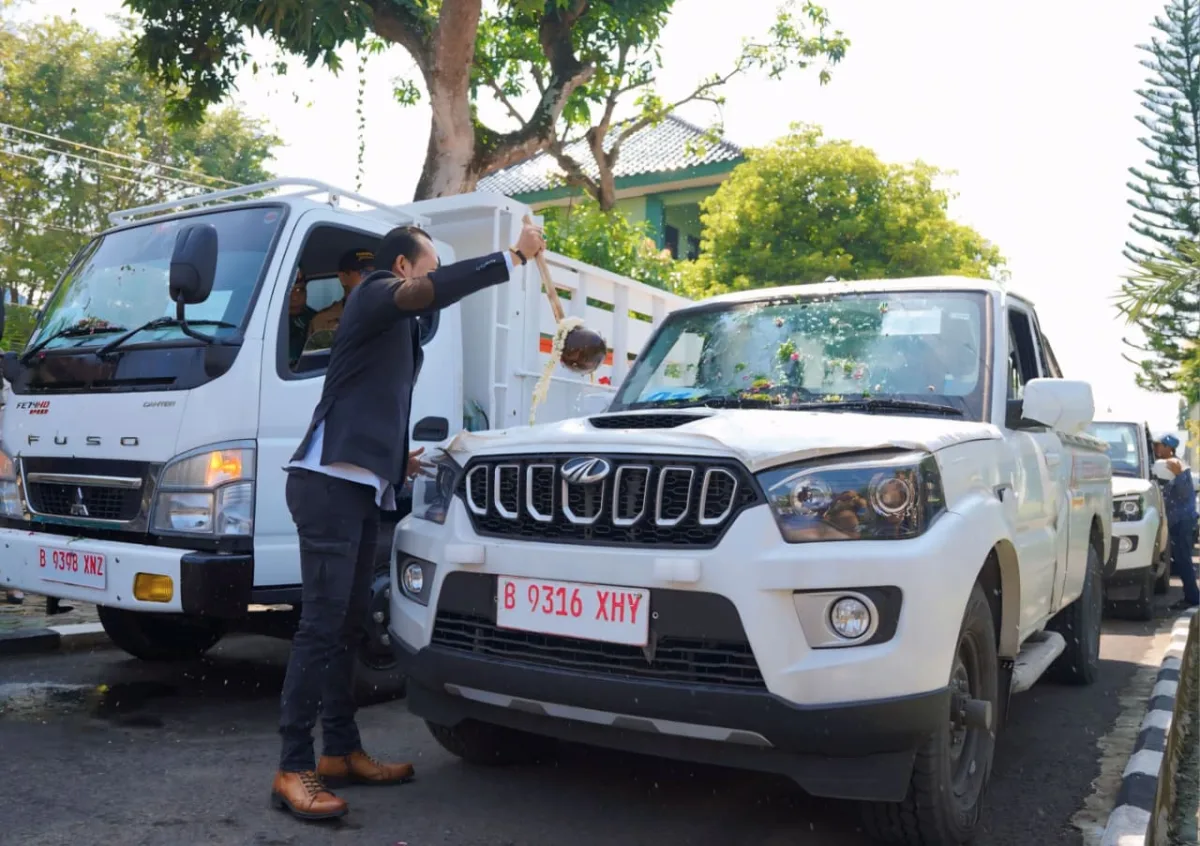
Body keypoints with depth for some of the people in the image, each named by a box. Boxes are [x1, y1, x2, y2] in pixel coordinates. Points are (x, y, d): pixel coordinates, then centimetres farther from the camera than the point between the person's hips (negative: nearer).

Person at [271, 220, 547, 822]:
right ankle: (293, 770, -7)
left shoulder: (395, 327, 26)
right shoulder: (375, 293, 0)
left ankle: (341, 751, 19)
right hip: (330, 483, -10)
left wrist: (400, 463, 17)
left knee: (347, 626, 11)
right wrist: (513, 257, -18)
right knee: (321, 626, -12)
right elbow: (435, 291, -23)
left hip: (360, 489, 10)